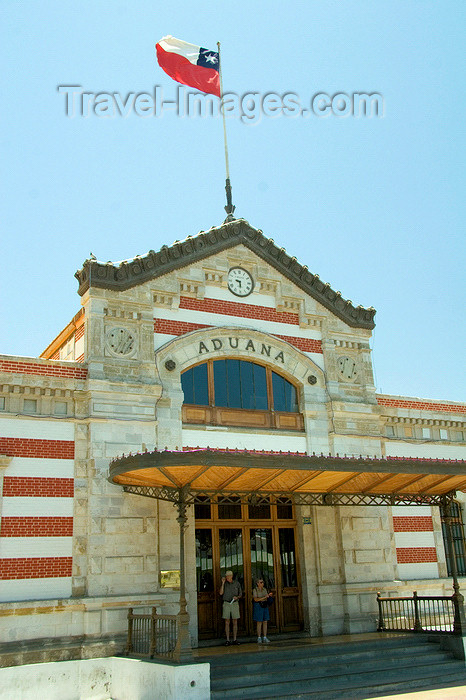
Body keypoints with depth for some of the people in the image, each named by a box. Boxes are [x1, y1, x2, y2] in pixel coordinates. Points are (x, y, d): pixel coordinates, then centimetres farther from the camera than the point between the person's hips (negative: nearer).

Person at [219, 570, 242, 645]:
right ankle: (227, 640, 4)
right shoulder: (224, 584, 3)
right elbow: (221, 593, -10)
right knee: (227, 622, 0)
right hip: (226, 603, -1)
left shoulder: (237, 583, 5)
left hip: (235, 603, 1)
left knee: (235, 622, 3)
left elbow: (240, 594, 11)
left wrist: (237, 597, -10)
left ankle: (234, 639, 10)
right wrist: (223, 583, -12)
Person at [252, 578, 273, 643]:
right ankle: (259, 638, 3)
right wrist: (264, 597, -20)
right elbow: (256, 599, -16)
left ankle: (265, 638, 8)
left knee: (265, 622, 3)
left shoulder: (265, 589, 10)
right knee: (259, 623, -4)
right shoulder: (255, 590, -7)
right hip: (258, 606, -6)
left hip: (265, 606, 6)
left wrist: (269, 595, -5)